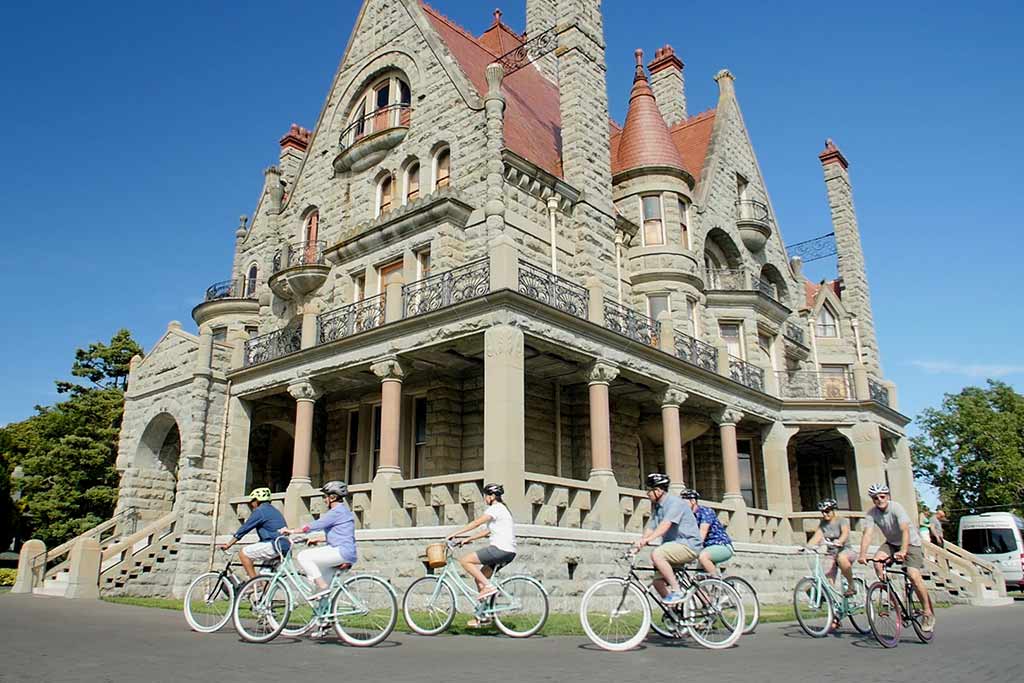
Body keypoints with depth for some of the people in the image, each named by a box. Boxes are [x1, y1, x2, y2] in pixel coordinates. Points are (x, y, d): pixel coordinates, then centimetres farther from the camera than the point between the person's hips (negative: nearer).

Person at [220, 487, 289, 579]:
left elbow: (244, 529, -2)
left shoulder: (260, 511, -2)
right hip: (285, 548, 9)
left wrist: (228, 544, 6)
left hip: (275, 545, -9)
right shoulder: (274, 510, 25)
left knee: (243, 554, -4)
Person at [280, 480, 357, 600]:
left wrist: (292, 531, -6)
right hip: (348, 555, 11)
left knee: (303, 556, -11)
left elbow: (316, 525, -13)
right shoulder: (343, 510, 21)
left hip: (340, 552, -11)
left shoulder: (337, 511, -10)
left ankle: (322, 586, -13)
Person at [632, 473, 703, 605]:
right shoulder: (655, 506, 13)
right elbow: (650, 528, 7)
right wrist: (638, 546, -7)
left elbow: (666, 524, -29)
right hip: (674, 545, 9)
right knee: (658, 581, 3)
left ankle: (677, 592, -22)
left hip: (688, 545, -9)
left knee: (656, 554, -29)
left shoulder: (675, 502, -15)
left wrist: (647, 539, -39)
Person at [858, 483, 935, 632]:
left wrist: (903, 551, -52)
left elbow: (905, 530, -37)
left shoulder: (896, 508, -25)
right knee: (877, 561, -23)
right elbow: (867, 534, -25)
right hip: (891, 543, 4)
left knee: (914, 576, -19)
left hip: (910, 543, -4)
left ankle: (928, 613, -2)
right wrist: (863, 554, -40)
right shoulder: (871, 514, -14)